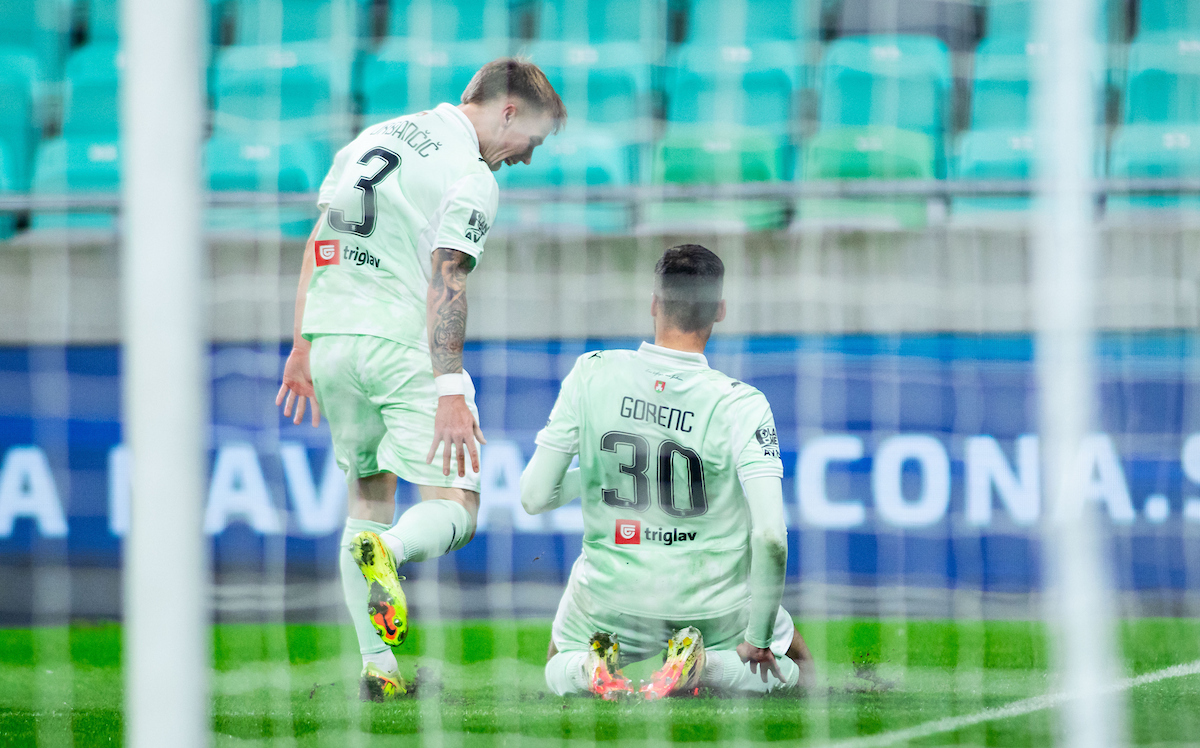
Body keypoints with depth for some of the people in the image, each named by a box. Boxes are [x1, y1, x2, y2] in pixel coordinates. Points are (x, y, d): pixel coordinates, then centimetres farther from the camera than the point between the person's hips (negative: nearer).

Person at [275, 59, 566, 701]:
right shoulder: (471, 178, -8)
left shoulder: (373, 138, 16)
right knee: (454, 509, -3)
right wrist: (450, 390, -21)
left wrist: (303, 346, 24)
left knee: (368, 499, 19)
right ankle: (387, 550, -35)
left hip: (331, 336, 7)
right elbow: (445, 280, -18)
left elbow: (317, 246, 19)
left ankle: (376, 665, 10)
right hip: (401, 346, -7)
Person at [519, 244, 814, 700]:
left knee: (557, 673, 34)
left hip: (611, 599, 2)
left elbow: (535, 498, -8)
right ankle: (706, 662, -5)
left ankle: (590, 665, -4)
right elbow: (770, 536, -26)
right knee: (794, 668, 28)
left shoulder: (592, 375, -13)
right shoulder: (741, 405, -20)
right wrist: (758, 638, -11)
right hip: (715, 605, -2)